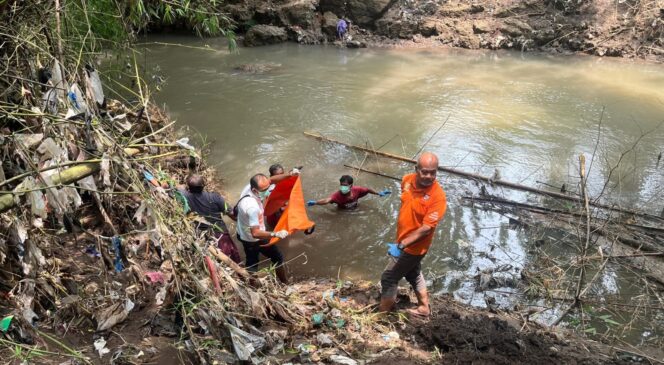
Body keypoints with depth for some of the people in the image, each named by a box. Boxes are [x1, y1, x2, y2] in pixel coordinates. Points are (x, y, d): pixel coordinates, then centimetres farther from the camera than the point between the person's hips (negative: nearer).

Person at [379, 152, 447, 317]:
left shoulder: (438, 196, -29)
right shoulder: (407, 180, -9)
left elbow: (426, 228, -31)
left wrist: (401, 245, -35)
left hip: (414, 246, -8)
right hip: (404, 240, 8)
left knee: (388, 278, 2)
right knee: (413, 274, 26)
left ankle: (383, 313, 20)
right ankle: (424, 308, 47)